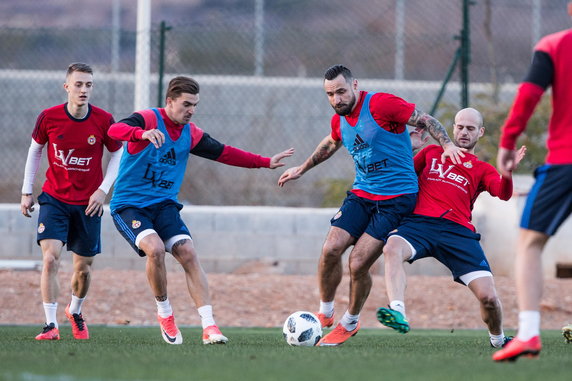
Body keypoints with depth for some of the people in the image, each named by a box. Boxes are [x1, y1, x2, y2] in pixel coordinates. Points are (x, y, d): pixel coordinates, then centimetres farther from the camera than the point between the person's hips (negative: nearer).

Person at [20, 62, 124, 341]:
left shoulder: (103, 120, -9)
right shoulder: (49, 117, -9)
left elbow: (117, 154, 5)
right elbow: (35, 151, 7)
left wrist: (103, 189, -5)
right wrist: (27, 191, 7)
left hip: (88, 203, 1)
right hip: (54, 199, -1)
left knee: (83, 267, 9)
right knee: (50, 258, -18)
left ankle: (75, 312, 38)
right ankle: (51, 325, -14)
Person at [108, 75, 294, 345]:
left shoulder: (190, 134, 6)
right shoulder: (148, 119, -13)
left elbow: (222, 153, 18)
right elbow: (115, 130, -32)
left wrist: (266, 163, 16)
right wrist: (143, 133, -54)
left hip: (163, 204, 5)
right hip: (128, 204, -5)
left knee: (188, 253, -16)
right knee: (155, 248, -29)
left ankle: (209, 326, -20)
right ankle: (164, 314, -5)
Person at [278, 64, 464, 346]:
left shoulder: (381, 104, -14)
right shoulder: (339, 121, 7)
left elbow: (425, 121, -11)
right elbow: (330, 144, 31)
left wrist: (447, 145, -26)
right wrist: (301, 169, 40)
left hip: (396, 198, -6)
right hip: (361, 194, 6)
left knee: (358, 265, -12)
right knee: (331, 249, -13)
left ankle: (349, 323, 12)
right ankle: (325, 314, 8)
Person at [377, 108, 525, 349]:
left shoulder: (482, 170, 21)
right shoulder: (432, 153, 26)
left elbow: (503, 194, 2)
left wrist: (507, 173, -20)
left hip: (457, 230, 0)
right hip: (419, 221, 0)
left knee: (488, 297, -12)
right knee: (392, 248, -37)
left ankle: (498, 339, 20)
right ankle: (398, 313, -52)